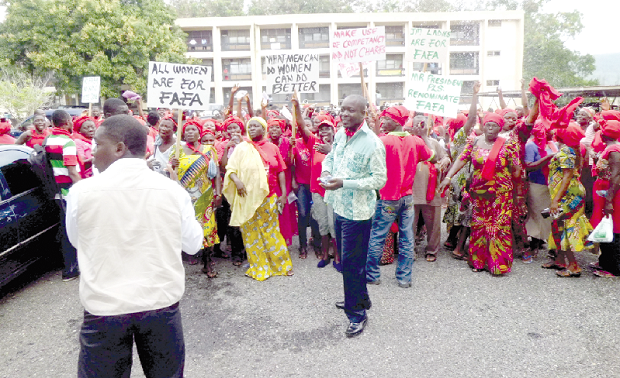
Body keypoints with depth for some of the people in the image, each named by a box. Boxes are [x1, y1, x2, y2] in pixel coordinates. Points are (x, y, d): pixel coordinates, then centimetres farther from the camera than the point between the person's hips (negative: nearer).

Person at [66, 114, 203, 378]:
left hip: (104, 308, -1)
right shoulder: (173, 191, -9)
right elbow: (193, 244, 3)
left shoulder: (81, 191, -10)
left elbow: (76, 241, 7)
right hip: (162, 304, 1)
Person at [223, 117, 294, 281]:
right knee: (251, 232, 5)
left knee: (271, 231, 7)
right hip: (248, 197, 0)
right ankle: (259, 267, 18)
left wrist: (283, 193, 3)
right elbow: (230, 168, 1)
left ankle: (281, 263, 23)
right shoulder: (242, 147, 2)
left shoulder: (272, 148, 5)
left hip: (269, 197, 1)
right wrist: (236, 180, -18)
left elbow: (280, 172, 6)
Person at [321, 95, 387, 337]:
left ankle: (357, 313, 17)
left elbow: (379, 180, -18)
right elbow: (331, 156, 22)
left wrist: (343, 183, -24)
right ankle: (359, 298, 42)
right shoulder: (340, 134, 4)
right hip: (339, 206, 8)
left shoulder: (372, 143, -19)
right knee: (346, 258, 21)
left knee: (352, 263, -1)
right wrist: (326, 171, -1)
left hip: (357, 211, -8)